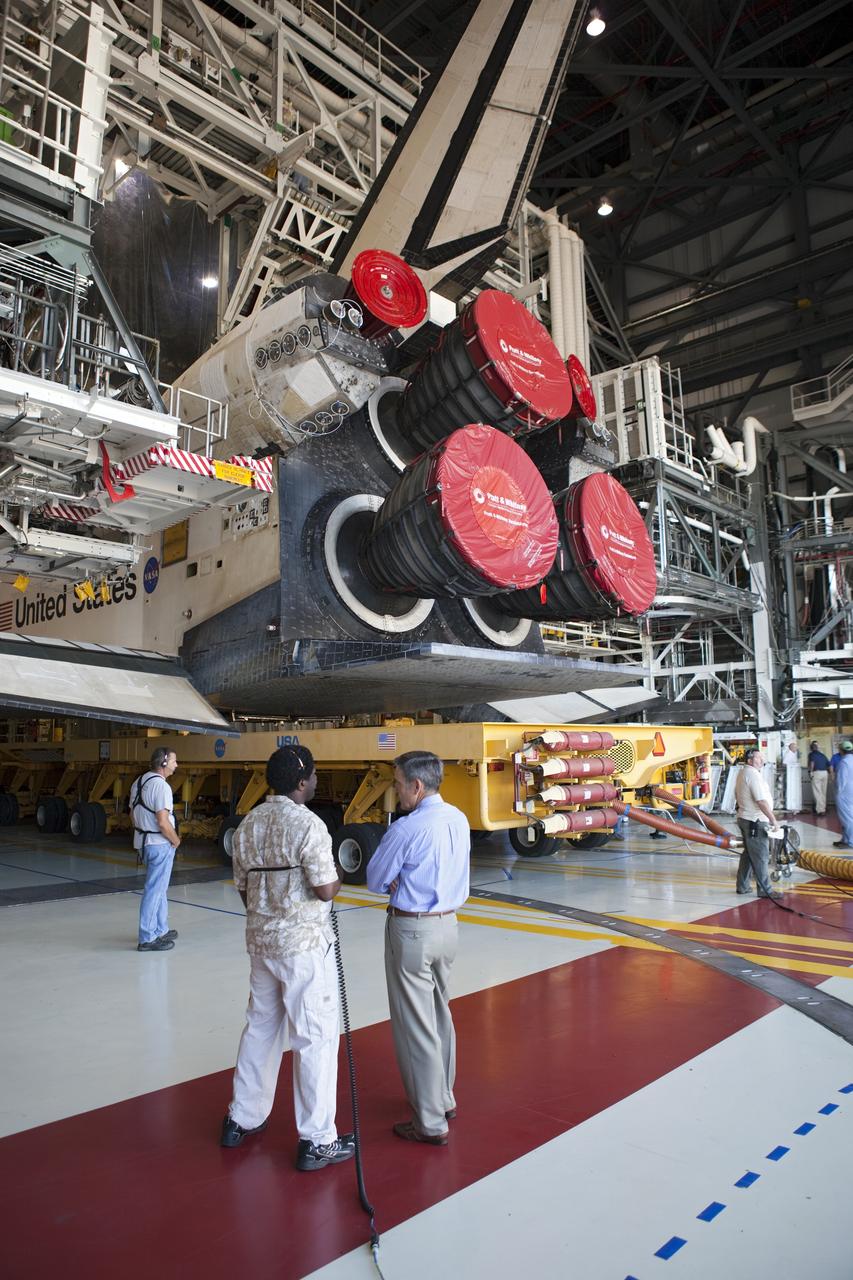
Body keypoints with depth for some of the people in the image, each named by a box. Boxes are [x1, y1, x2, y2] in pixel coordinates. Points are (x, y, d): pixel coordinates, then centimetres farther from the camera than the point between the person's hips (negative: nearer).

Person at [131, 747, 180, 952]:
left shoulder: (139, 782, 9)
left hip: (143, 841, 10)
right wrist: (176, 840, -9)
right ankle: (147, 939, 6)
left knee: (159, 888, 20)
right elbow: (163, 822, -23)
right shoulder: (161, 785, -20)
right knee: (154, 890, -1)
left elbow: (133, 814, 15)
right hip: (160, 844, -10)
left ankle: (161, 930, 31)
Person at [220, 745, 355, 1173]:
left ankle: (243, 1119, 34)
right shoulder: (307, 824, -19)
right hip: (304, 945, -8)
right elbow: (326, 890, -20)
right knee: (316, 1038, 3)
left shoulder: (248, 824, 5)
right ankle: (316, 1140, 12)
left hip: (260, 940, 8)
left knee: (260, 1027, 21)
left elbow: (243, 887, 11)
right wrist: (335, 876, 1)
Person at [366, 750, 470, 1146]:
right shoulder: (459, 820, 1)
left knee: (414, 1025, 4)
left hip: (412, 931, -8)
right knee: (440, 1015, 22)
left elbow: (375, 881, -10)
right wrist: (405, 880, 2)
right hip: (447, 924, 8)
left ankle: (430, 1123, 15)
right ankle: (443, 1098, 36)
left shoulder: (406, 829, -21)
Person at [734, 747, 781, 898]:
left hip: (744, 818, 10)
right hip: (756, 822, -10)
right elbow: (761, 801, -23)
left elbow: (737, 796, 23)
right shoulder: (753, 774, -19)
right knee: (761, 856, -4)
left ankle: (742, 886, 22)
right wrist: (773, 819, -18)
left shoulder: (742, 773, 14)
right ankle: (764, 890, 1)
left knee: (748, 854, 16)